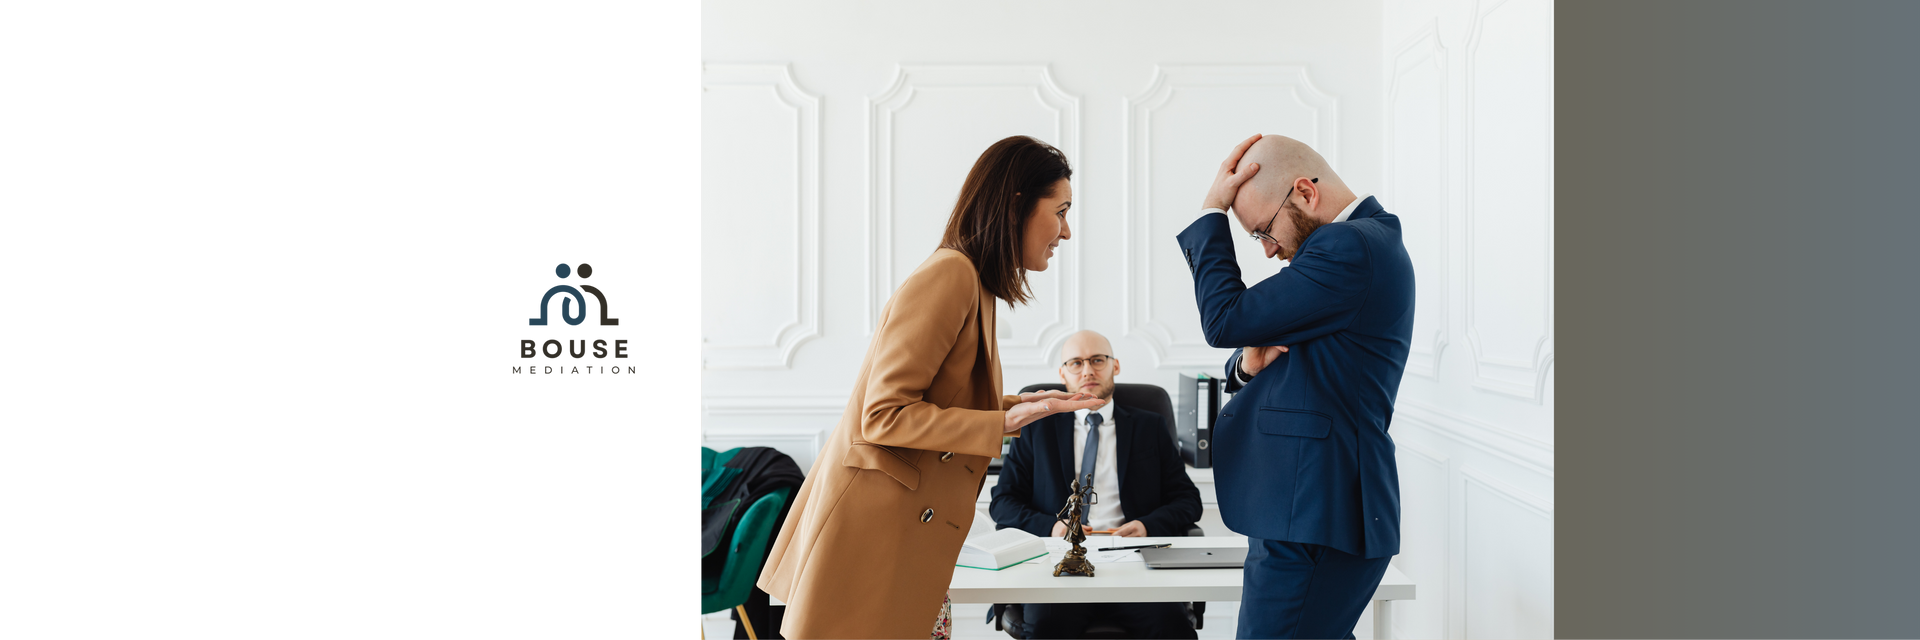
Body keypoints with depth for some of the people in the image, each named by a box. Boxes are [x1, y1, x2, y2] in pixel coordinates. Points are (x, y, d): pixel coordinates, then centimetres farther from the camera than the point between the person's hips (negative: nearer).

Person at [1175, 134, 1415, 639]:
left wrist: (1212, 210, -7)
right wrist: (1249, 365, -2)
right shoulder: (1365, 240, 16)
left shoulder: (1349, 247, -18)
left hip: (1314, 519, -11)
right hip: (1312, 508, 11)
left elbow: (1224, 321, -16)